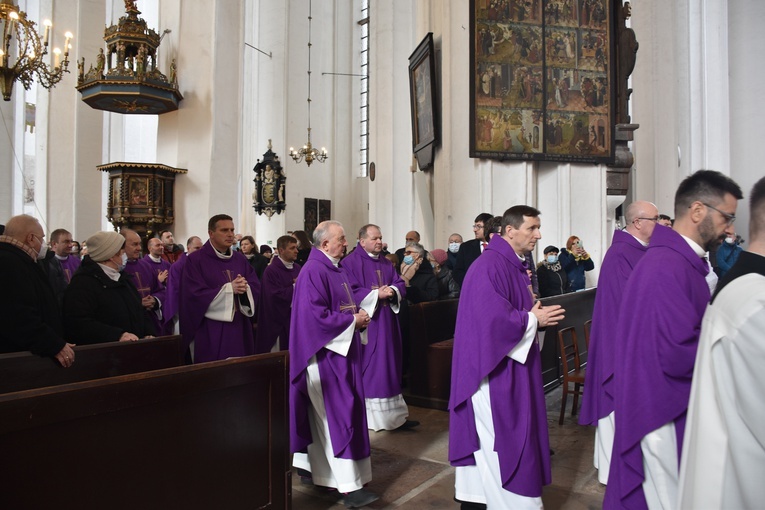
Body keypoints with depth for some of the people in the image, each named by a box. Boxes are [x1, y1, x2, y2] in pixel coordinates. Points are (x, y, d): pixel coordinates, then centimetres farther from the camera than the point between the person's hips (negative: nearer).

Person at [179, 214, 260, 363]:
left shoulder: (240, 259, 11)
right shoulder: (195, 260, -6)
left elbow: (256, 288, 5)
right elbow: (195, 295, -15)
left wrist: (245, 288, -18)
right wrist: (229, 288, -19)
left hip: (240, 330, 5)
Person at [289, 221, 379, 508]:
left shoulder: (335, 268, 12)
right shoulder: (313, 271, -18)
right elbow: (317, 316, -24)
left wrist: (358, 317, 2)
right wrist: (353, 320, -16)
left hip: (341, 350, 10)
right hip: (324, 352, -10)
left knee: (325, 414, 16)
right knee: (338, 415, -7)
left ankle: (311, 465, 32)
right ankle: (350, 486, -1)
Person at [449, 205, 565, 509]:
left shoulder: (514, 265, 11)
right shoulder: (490, 266, -21)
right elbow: (494, 319, -27)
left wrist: (537, 316, 1)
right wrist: (534, 319, -14)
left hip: (508, 368, 10)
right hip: (494, 369, -10)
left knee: (487, 442, 18)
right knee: (503, 443, 1)